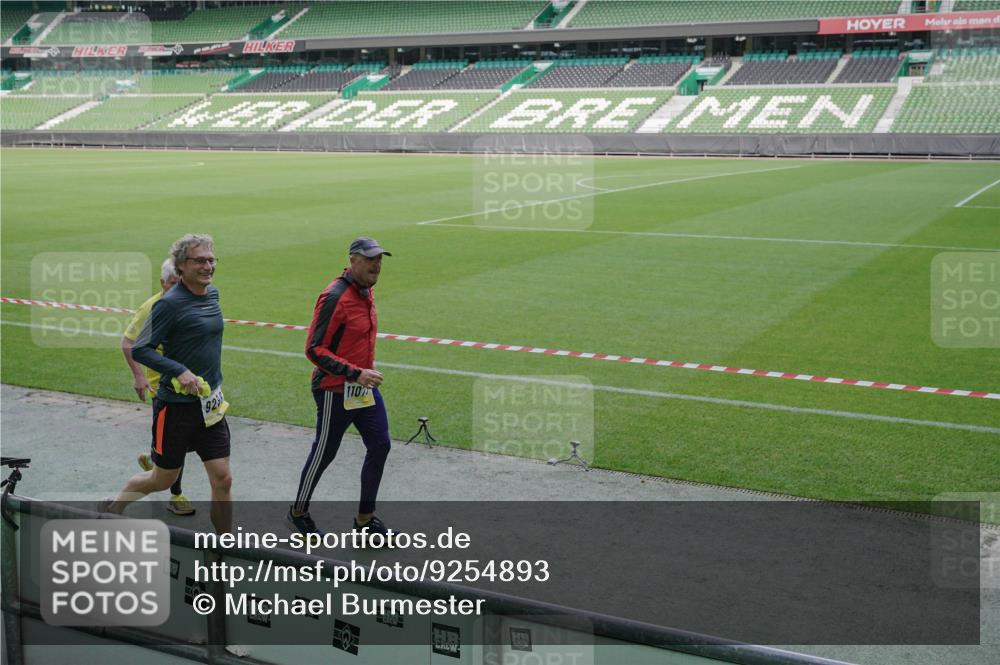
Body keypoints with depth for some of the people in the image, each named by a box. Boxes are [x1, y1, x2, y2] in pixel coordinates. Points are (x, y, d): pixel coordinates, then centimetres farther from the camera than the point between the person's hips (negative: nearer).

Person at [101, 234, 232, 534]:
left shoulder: (212, 293, 4)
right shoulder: (170, 303, -18)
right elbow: (139, 349, -16)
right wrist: (179, 371, -26)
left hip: (210, 405, 6)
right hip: (176, 406, -6)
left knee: (223, 480, 2)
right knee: (163, 480, 11)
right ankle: (112, 507, 39)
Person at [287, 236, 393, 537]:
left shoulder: (366, 291, 7)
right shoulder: (335, 297, -21)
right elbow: (314, 349, -23)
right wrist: (355, 374, -27)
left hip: (364, 387, 8)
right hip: (335, 392, -8)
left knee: (379, 446, 8)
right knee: (324, 453, 6)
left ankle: (365, 518, 21)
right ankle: (298, 513, 27)